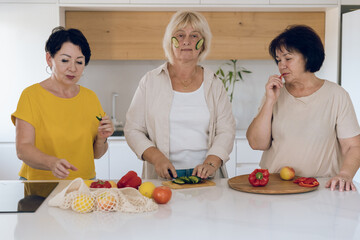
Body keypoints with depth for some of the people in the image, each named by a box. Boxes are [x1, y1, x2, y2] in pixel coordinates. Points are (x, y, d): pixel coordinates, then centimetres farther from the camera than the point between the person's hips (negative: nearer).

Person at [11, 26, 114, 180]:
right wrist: (52, 163, -28)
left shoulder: (90, 97, 10)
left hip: (83, 185, 3)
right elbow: (23, 149, -10)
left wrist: (101, 139, -6)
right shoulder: (31, 95, -1)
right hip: (40, 184, -3)